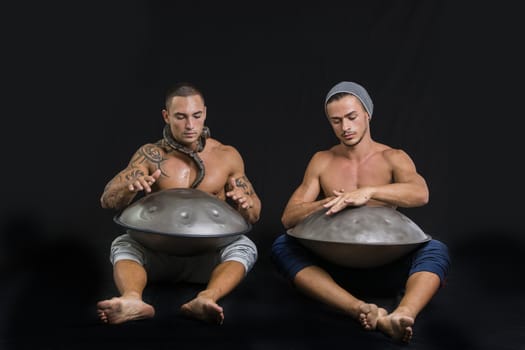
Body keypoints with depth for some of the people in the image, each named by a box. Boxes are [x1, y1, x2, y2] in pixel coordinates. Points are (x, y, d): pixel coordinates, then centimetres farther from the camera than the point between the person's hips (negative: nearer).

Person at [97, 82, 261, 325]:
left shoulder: (227, 156, 4)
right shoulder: (151, 155, 2)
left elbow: (253, 216, 8)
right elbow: (107, 201, -6)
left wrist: (246, 204, -18)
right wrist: (130, 188, -30)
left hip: (209, 255, 0)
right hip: (157, 252, 0)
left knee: (244, 247, -28)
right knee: (123, 244, -27)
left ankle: (205, 300, -53)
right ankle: (133, 301, -55)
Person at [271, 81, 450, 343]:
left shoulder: (393, 159, 4)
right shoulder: (322, 162, 9)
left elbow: (420, 194, -18)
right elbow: (288, 218, 1)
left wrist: (368, 192, -34)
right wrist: (328, 203, -19)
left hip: (385, 262, -1)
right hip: (335, 262, 1)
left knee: (436, 250, -27)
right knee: (282, 246, -26)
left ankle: (404, 314, -58)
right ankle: (363, 311, -47)